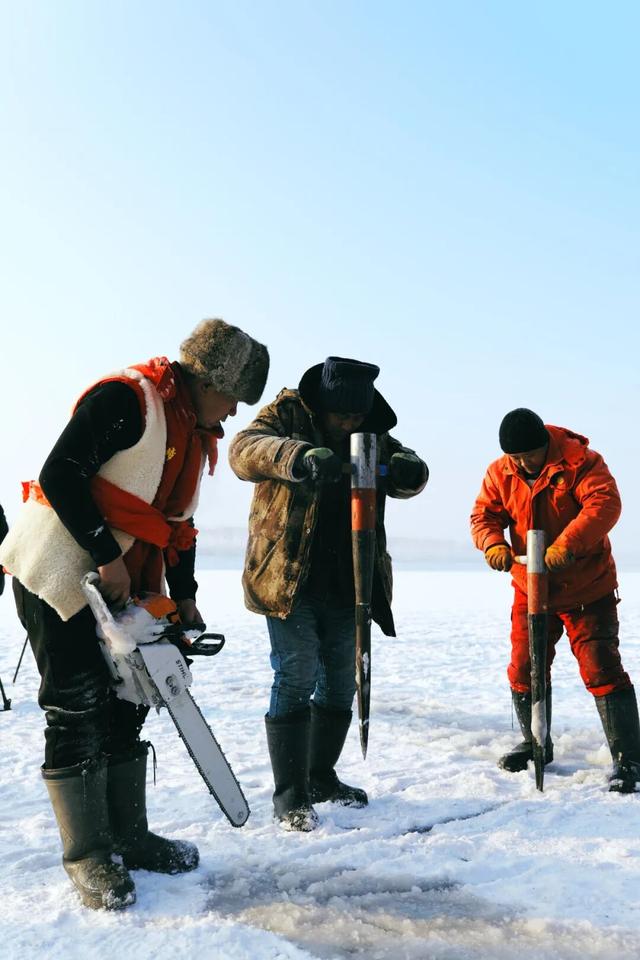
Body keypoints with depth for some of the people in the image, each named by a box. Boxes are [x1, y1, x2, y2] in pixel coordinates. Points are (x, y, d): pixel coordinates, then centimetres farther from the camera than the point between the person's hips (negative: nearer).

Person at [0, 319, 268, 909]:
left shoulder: (198, 434, 10)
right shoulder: (126, 397, -19)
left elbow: (178, 524, 15)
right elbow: (61, 474, -24)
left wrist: (185, 597, 9)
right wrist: (107, 557, -23)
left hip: (128, 587, 9)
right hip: (60, 571, -9)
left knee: (124, 709, 12)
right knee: (77, 712, -3)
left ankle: (128, 837, 23)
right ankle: (87, 855, 7)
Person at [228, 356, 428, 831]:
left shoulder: (373, 433, 7)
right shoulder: (287, 413, -8)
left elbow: (405, 480, -1)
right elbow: (245, 449, -27)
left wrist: (408, 468, -27)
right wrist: (299, 456, -48)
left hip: (347, 585, 6)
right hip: (289, 579, -5)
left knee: (340, 683, 14)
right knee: (294, 683, -7)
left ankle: (321, 777, 31)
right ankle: (290, 796, 3)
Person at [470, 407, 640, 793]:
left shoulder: (580, 461, -16)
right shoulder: (500, 473, -2)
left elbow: (604, 504, -28)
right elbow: (485, 514, -1)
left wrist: (566, 545, -40)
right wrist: (494, 544, -24)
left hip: (587, 588, -5)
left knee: (601, 670, -9)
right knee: (524, 670, 10)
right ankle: (536, 743, 31)